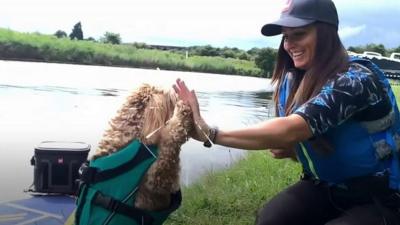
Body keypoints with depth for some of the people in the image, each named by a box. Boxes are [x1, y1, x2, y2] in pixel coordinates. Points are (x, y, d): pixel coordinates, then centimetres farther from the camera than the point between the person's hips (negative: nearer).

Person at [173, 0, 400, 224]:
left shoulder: (357, 79, -25)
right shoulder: (292, 81, -4)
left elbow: (289, 130, -36)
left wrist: (210, 133, -37)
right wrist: (285, 148, -15)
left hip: (379, 199, -5)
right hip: (324, 187, 5)